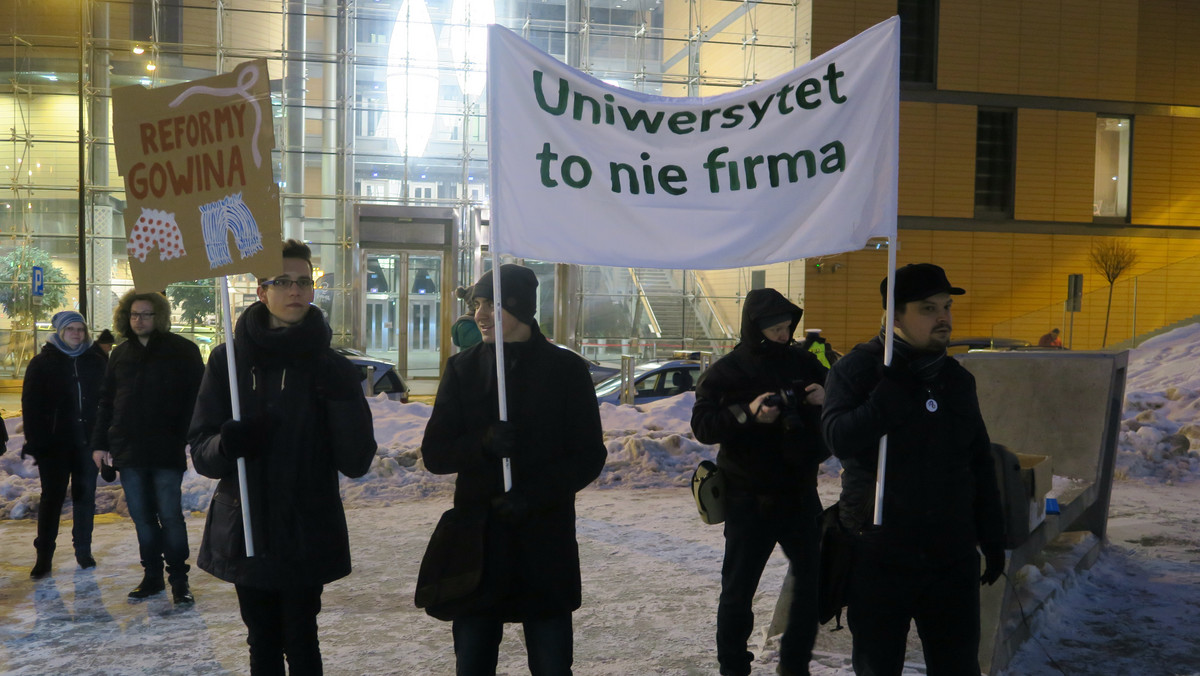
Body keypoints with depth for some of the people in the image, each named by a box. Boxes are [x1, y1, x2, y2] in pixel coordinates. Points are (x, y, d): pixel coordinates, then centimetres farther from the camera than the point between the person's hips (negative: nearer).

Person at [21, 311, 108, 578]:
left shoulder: (96, 362, 6)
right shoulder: (42, 363, 1)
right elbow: (31, 405, -2)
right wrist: (36, 441, -9)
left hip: (87, 442, 2)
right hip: (55, 443, -2)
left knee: (85, 496, 8)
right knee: (52, 497, 1)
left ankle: (83, 550, 18)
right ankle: (44, 556, 9)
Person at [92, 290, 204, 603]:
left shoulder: (182, 350, -3)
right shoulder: (120, 354, 11)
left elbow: (197, 397, -7)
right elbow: (106, 401, 14)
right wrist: (100, 443, 9)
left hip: (167, 450, -5)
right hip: (128, 449, 5)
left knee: (170, 515, -2)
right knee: (142, 517, 10)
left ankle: (179, 578, 8)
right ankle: (152, 575, 21)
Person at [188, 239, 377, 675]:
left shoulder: (331, 367, -4)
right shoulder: (230, 361, -1)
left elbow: (356, 462, -9)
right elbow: (201, 451, -1)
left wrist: (343, 398, -24)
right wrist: (227, 444, -23)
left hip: (306, 536, -2)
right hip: (245, 535, 2)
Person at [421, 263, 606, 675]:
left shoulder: (566, 370, 0)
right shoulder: (463, 368, 6)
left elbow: (590, 456, 0)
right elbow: (434, 453, 3)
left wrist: (534, 495, -15)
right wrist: (483, 443, -17)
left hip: (546, 544, -2)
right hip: (476, 545, 2)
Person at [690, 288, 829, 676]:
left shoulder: (804, 363, 5)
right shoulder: (727, 372, -5)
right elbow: (701, 425, -14)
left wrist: (826, 398, -10)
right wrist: (748, 413, -28)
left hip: (800, 494, 4)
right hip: (750, 499, -4)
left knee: (814, 581, 11)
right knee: (738, 589, 3)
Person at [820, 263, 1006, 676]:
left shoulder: (958, 379, 9)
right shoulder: (857, 370, -6)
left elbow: (981, 464, 14)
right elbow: (840, 438, -21)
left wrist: (992, 539, 13)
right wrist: (896, 391, -24)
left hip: (952, 557, 4)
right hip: (879, 557, -4)